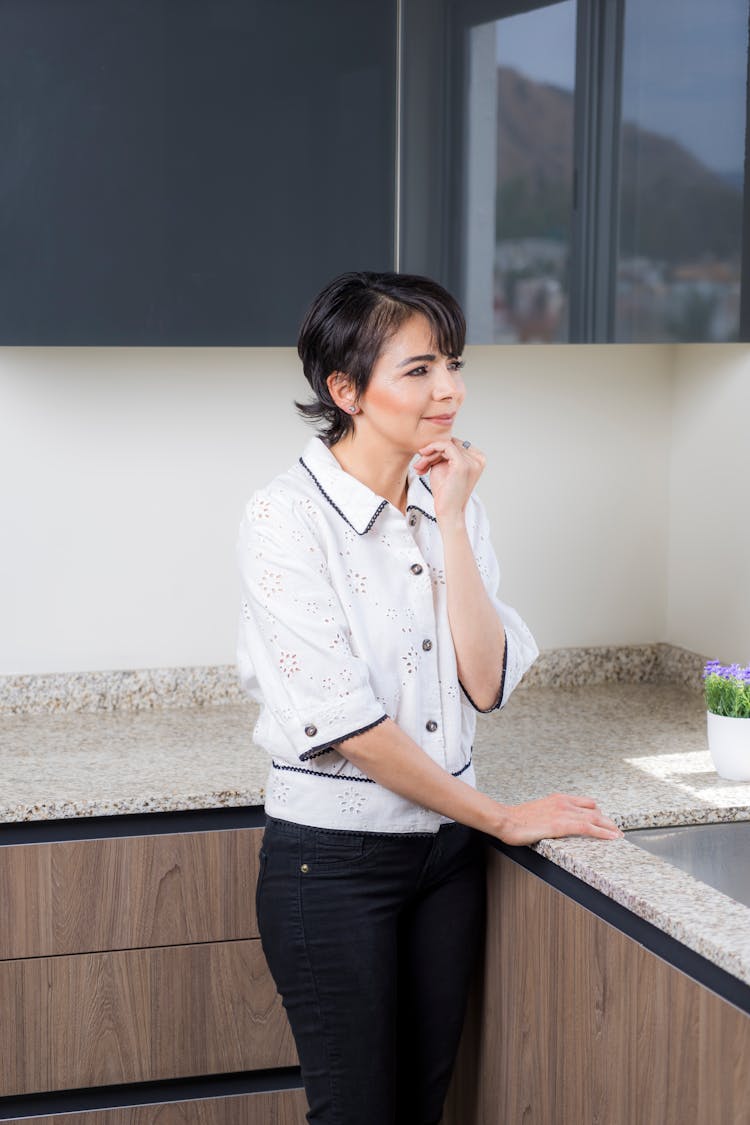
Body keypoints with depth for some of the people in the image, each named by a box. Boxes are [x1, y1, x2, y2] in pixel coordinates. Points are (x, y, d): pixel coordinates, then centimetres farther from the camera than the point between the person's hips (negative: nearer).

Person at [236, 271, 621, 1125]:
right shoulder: (287, 519, -16)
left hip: (445, 851, 6)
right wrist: (502, 819, -13)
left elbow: (486, 686, -6)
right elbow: (348, 722, -20)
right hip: (333, 858, -6)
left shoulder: (448, 502, 4)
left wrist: (452, 521, -12)